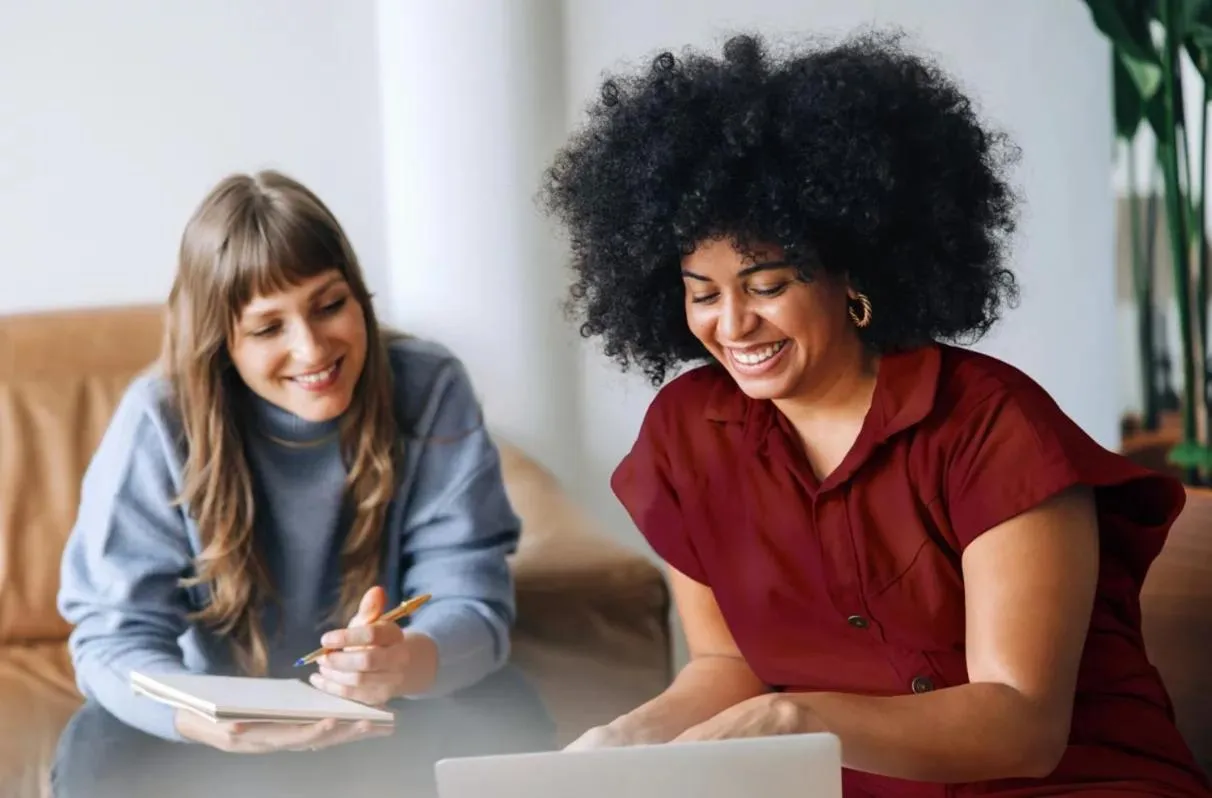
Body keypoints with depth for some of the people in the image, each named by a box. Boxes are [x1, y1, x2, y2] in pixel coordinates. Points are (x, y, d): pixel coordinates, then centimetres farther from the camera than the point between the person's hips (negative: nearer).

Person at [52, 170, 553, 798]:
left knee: (504, 714, -28)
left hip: (390, 709, 0)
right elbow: (114, 633, -21)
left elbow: (472, 600, -21)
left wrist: (407, 660, -47)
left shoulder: (430, 390, -17)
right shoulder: (159, 420, -19)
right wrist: (213, 721, -45)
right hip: (232, 714, 0)